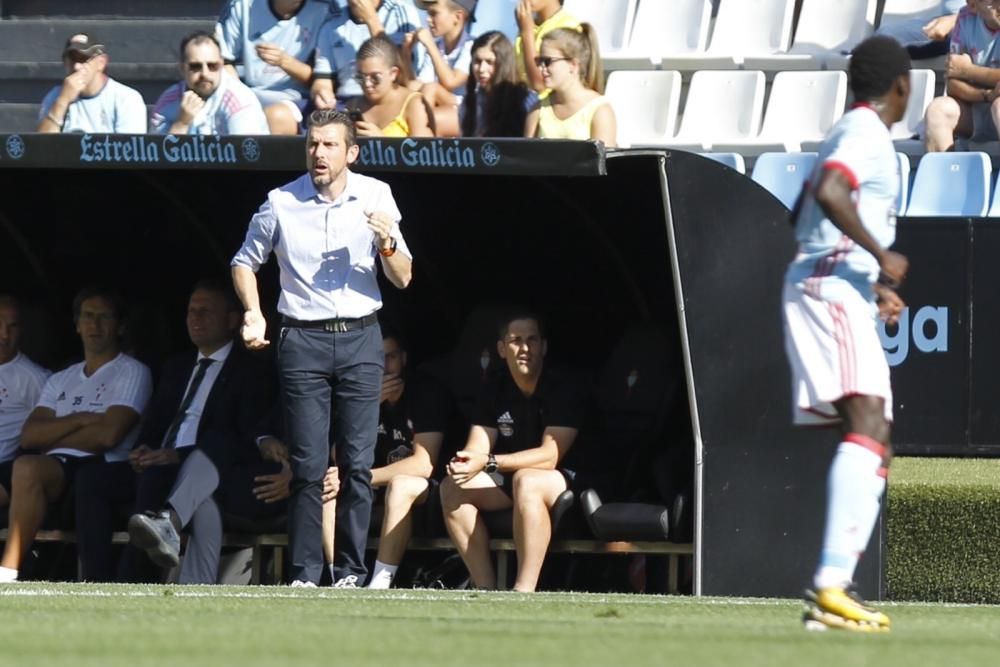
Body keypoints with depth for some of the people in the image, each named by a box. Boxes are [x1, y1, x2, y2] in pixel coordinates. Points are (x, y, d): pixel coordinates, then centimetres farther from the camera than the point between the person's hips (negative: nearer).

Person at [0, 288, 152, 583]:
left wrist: (52, 438, 4)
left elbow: (108, 434, -7)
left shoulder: (132, 373, 8)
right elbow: (29, 436, 10)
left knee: (27, 467, -35)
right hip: (54, 465, 6)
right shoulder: (60, 381, 26)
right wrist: (80, 419, -4)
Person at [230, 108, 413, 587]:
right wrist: (253, 315, 0)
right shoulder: (282, 203, 0)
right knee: (308, 466, -5)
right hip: (302, 340, -1)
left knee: (358, 464, -3)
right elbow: (245, 260, 15)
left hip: (360, 337, 1)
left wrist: (387, 243, -14)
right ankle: (304, 575, -1)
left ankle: (351, 573, 2)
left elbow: (402, 279, 5)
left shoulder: (375, 197, 4)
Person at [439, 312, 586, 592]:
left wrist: (488, 462, -31)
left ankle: (525, 591, -42)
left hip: (567, 482, -6)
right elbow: (476, 449, -3)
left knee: (527, 481, -38)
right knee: (453, 487, -16)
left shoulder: (564, 388, -15)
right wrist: (464, 463, -30)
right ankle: (486, 587, -22)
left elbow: (550, 456, -23)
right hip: (509, 482, 6)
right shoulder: (496, 390, 4)